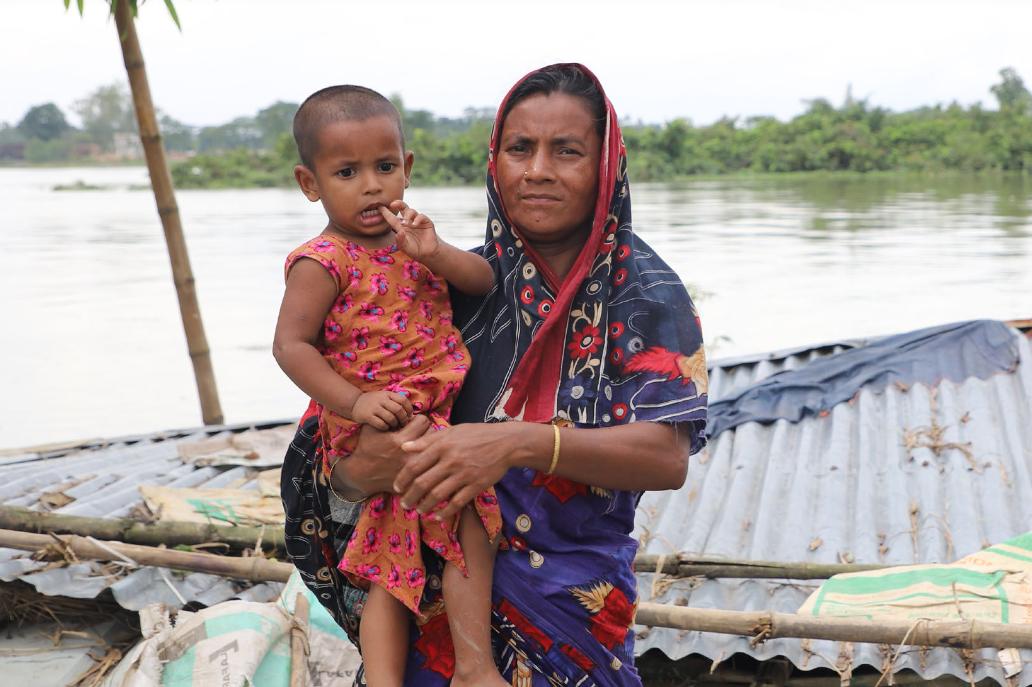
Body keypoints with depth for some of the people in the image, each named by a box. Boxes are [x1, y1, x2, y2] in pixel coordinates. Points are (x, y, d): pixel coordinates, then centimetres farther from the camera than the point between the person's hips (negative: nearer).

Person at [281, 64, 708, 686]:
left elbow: (668, 457, -18)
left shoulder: (644, 291, -7)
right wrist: (358, 470, -25)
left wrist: (519, 443, -32)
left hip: (573, 595, -1)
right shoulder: (463, 282, -1)